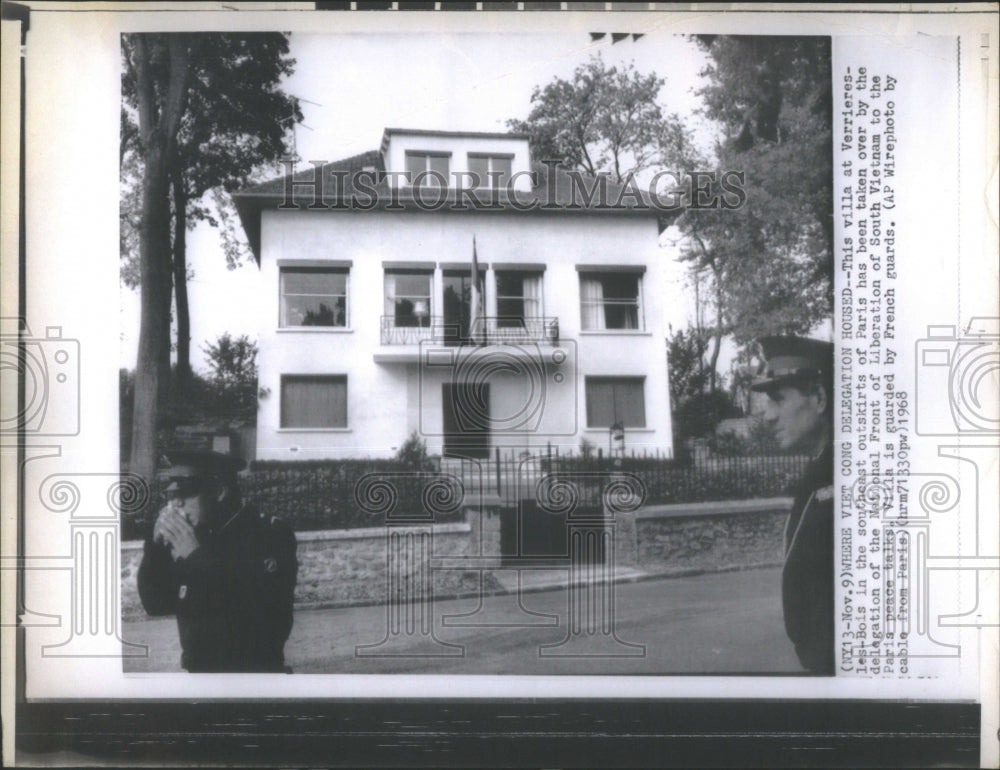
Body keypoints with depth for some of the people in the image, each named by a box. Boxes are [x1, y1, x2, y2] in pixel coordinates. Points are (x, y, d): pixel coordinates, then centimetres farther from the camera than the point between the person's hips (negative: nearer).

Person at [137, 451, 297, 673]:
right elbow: (155, 604, 3)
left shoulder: (270, 535, -11)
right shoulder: (192, 538, 3)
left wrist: (197, 558, -23)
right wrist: (158, 544, -10)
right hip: (198, 671, 5)